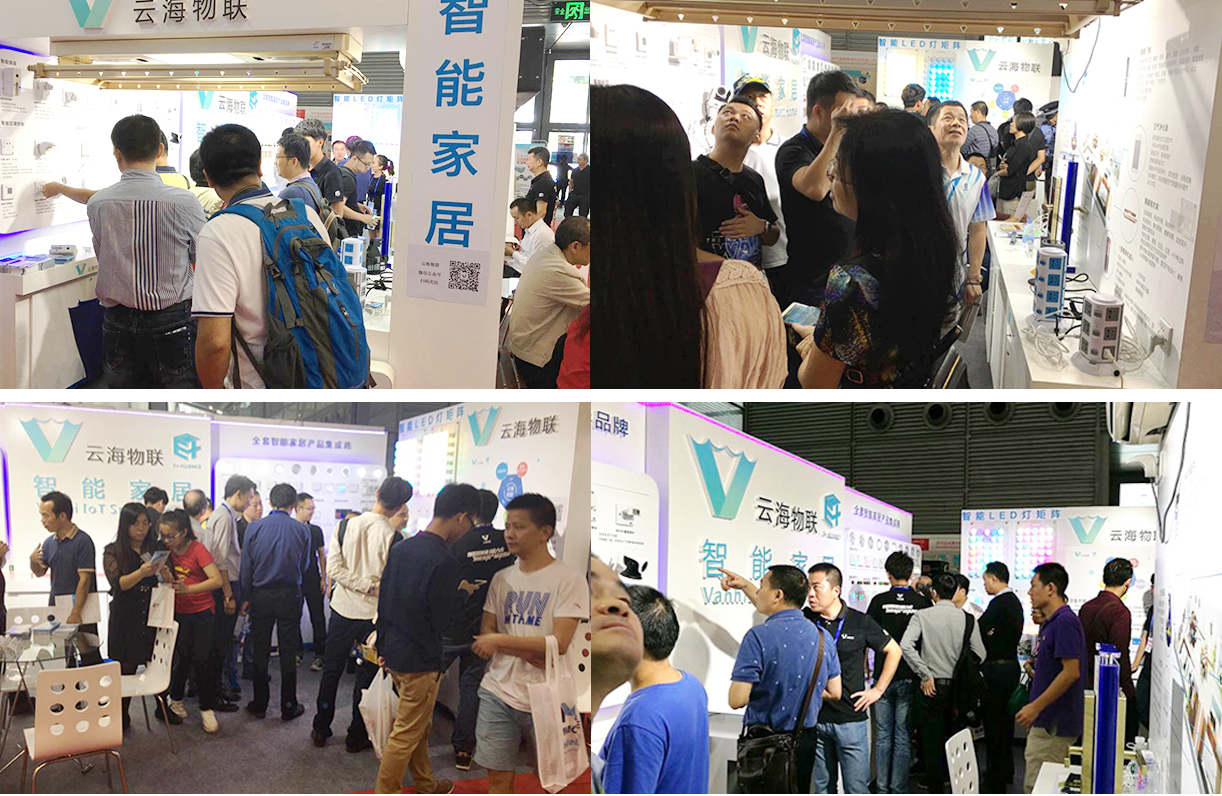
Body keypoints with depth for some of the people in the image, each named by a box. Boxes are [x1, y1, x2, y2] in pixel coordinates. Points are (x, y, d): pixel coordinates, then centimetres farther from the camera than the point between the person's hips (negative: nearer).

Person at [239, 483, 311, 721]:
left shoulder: (254, 528, -6)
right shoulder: (302, 530, -7)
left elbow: (246, 566, -2)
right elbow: (304, 565, 2)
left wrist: (246, 597, 6)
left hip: (261, 595, 1)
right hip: (290, 595, -1)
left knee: (260, 651, 10)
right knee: (288, 652, 7)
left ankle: (259, 705, 18)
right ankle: (289, 707, 12)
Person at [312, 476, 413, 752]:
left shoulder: (347, 525, -6)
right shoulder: (392, 536, -16)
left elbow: (333, 567, -10)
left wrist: (367, 585, -11)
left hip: (342, 608, 3)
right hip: (372, 615, -3)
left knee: (331, 671, 16)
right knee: (366, 677, 9)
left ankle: (321, 730, 24)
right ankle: (357, 736, 16)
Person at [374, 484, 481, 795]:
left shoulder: (400, 548, 2)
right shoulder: (444, 562, -24)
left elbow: (382, 602, 9)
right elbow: (444, 621, -19)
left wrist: (383, 646, 17)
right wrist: (463, 594, -4)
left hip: (394, 653, 9)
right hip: (420, 661, -9)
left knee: (420, 725, 24)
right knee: (406, 734, 6)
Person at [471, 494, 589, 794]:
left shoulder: (570, 579, -7)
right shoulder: (501, 579, 10)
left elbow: (559, 643, -15)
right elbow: (485, 633, 3)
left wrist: (500, 641, -12)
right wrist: (530, 653, -13)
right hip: (498, 692, 4)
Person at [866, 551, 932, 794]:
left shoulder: (879, 601, -5)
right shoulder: (923, 603, -5)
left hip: (883, 676, 0)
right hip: (909, 678, 0)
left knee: (883, 736, 8)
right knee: (903, 737, 6)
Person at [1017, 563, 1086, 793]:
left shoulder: (1065, 622, -16)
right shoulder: (1050, 623, 16)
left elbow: (1071, 672, -23)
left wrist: (1035, 707, -22)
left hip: (1053, 724, -10)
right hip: (1046, 721, 10)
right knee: (1034, 785, 14)